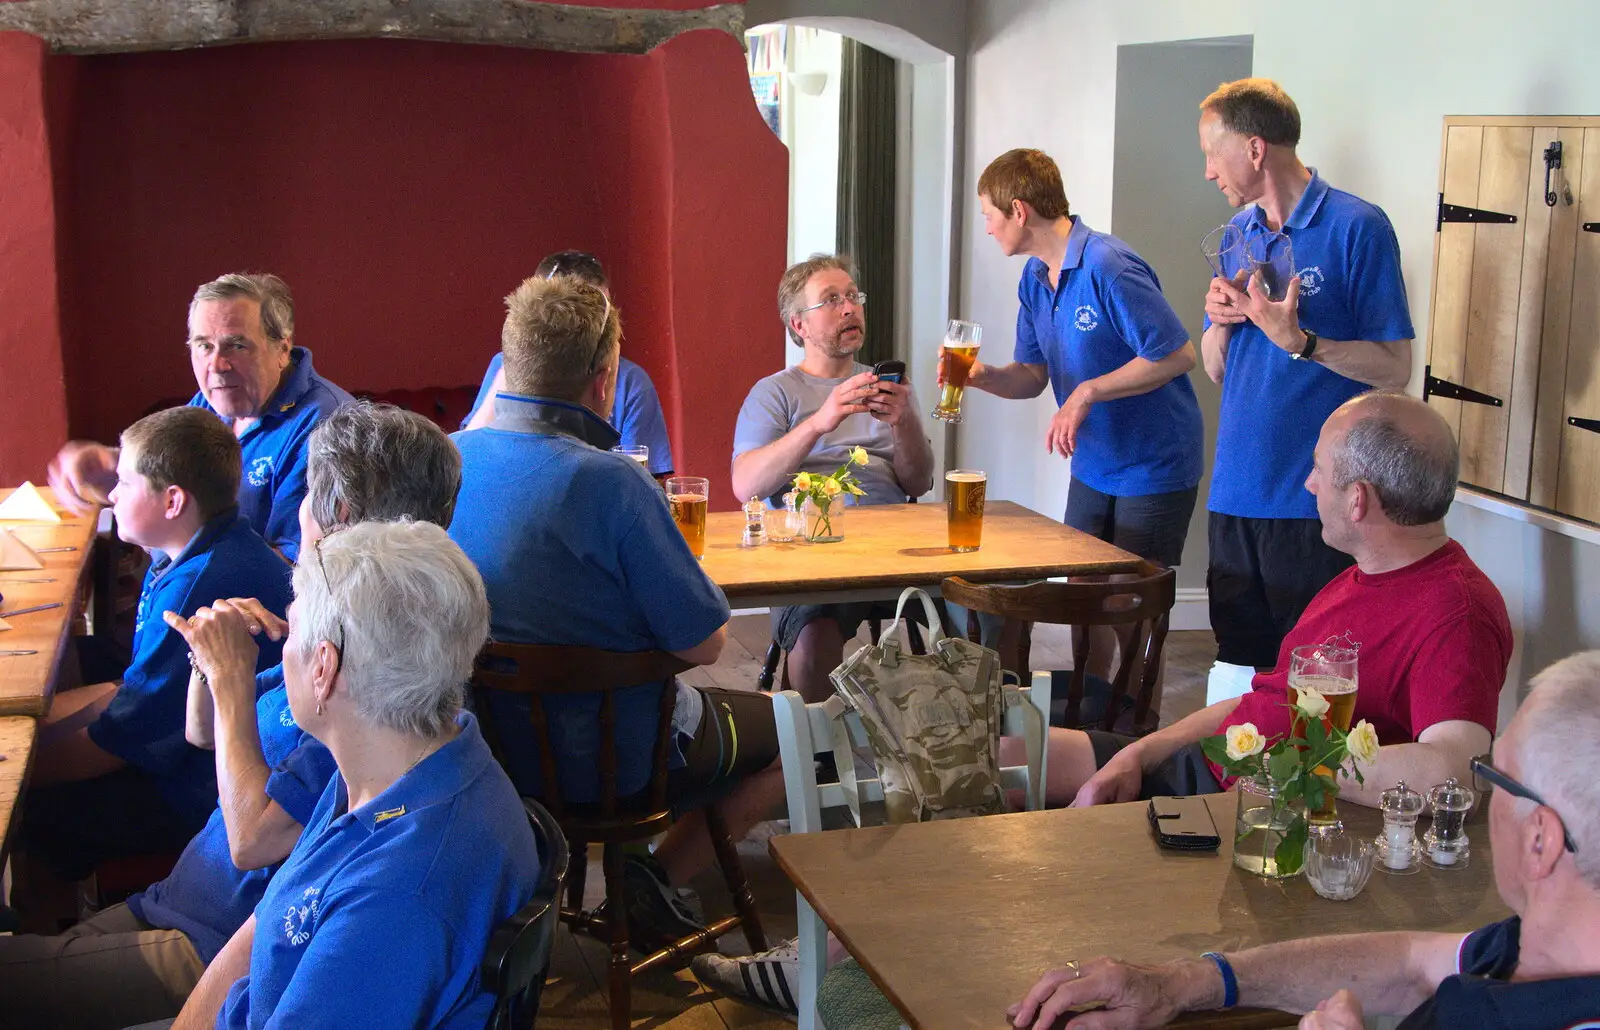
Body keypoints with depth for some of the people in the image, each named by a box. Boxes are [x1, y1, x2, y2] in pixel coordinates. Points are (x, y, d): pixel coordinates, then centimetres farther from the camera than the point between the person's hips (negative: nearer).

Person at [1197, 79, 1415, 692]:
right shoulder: (1240, 233, 14)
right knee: (1238, 667, 12)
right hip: (1236, 495, 7)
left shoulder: (1356, 227, -7)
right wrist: (1222, 323, -3)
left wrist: (1298, 340, -21)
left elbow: (1395, 368, -10)